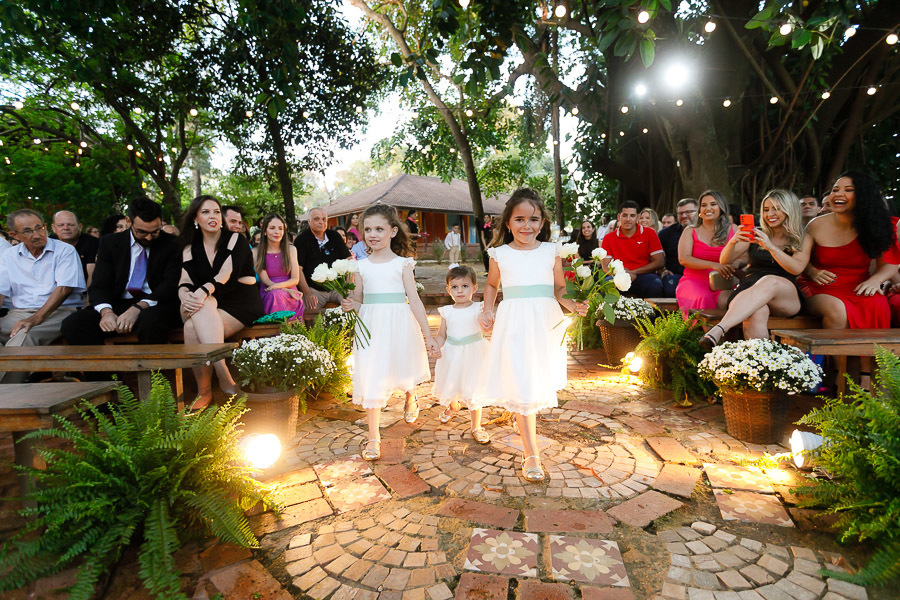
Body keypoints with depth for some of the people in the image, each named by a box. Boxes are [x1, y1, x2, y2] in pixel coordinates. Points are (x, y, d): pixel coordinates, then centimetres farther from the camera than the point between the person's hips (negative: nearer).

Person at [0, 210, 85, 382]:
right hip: (18, 314, 4)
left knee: (26, 334, -33)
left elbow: (64, 288, -9)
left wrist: (35, 319, -20)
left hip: (59, 312, -4)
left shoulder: (65, 250, 2)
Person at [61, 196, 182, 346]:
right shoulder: (110, 243, 11)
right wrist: (106, 311, -19)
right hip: (118, 304, 3)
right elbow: (98, 285, 4)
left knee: (149, 321, -38)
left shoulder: (171, 244, 3)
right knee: (71, 323, -22)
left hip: (155, 305, -3)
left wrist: (138, 308, -24)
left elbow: (170, 284, -8)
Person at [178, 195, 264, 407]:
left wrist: (204, 291, -33)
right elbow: (184, 282, 1)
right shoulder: (190, 248, 14)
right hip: (209, 303, 3)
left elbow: (227, 274, -14)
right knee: (202, 307, -33)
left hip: (242, 304, -3)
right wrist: (185, 297, -24)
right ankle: (224, 378, -35)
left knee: (193, 327, -29)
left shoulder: (235, 239, 2)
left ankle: (205, 391, -24)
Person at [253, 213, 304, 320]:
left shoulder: (291, 249, 10)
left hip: (290, 295, 1)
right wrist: (287, 290, -17)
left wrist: (278, 285, -16)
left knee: (276, 295, -33)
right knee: (274, 295, -34)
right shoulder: (256, 252, 5)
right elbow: (265, 280, -2)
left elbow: (295, 279, 4)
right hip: (267, 295, -1)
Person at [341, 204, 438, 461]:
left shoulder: (402, 264, -1)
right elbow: (358, 302, 12)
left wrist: (428, 335, -6)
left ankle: (410, 397, 49)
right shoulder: (361, 267, 5)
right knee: (371, 379, 2)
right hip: (371, 326, 2)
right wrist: (349, 305, -13)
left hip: (399, 325, -1)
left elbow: (414, 300, -3)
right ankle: (373, 437, 15)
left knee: (403, 375, 12)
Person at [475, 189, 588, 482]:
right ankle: (531, 454, 5)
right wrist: (487, 309, 4)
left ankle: (525, 419, 45)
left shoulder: (551, 251, 3)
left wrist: (573, 305, -13)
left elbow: (560, 289, 7)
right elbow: (492, 284, 19)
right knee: (521, 385, -4)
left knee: (539, 382, 12)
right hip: (514, 325, -1)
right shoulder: (500, 253, 3)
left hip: (545, 324, 2)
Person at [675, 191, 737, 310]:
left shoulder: (732, 230, 15)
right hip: (694, 281, -1)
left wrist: (733, 266, -18)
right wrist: (714, 265, -19)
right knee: (703, 298, -35)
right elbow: (683, 259, -5)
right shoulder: (690, 231, 10)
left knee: (725, 300, -33)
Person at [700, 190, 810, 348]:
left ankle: (718, 331, -56)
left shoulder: (802, 241, 15)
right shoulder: (756, 234, 18)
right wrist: (733, 241, -10)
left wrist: (771, 247, -18)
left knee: (770, 281, -39)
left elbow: (797, 268, -5)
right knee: (757, 314, -38)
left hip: (787, 297, -1)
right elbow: (725, 261, 10)